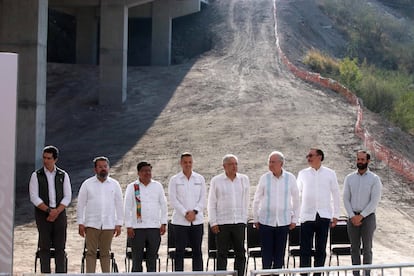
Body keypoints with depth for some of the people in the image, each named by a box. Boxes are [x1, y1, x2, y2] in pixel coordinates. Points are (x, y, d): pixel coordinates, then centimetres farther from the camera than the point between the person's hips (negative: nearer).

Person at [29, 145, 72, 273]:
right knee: (44, 247, -2)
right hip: (42, 215, -1)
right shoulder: (36, 175, 3)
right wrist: (49, 210, -13)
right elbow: (34, 198, -4)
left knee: (60, 247, -2)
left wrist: (56, 212, -11)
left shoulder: (63, 175, 7)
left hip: (60, 214, 1)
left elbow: (67, 197, 3)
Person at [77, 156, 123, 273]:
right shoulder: (87, 184, 4)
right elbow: (81, 204, 4)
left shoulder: (114, 184, 8)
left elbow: (119, 205, 9)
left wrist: (119, 224, 3)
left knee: (105, 253, 5)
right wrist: (81, 223, -2)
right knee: (91, 252, -3)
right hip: (92, 224, -1)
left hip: (108, 225, 1)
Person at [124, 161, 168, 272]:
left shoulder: (157, 186, 10)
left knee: (152, 258, 4)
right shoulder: (132, 187, 4)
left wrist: (163, 223, 5)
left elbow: (163, 205, 12)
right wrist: (128, 226, -4)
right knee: (137, 258, 0)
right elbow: (127, 207, 3)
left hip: (154, 227, 2)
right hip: (137, 227, -2)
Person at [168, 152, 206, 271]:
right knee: (180, 251, 0)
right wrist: (185, 213, -12)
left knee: (197, 251, 4)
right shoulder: (174, 180, 3)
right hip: (180, 221, -2)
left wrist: (194, 212, -10)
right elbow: (173, 200, -4)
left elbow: (203, 199, 6)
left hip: (197, 220, 2)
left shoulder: (200, 179, 10)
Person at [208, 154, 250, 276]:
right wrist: (213, 222, -4)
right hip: (222, 223, -2)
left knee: (240, 253, 2)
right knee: (222, 253, 1)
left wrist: (244, 218, 8)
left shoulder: (244, 179, 9)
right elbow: (211, 203, 2)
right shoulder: (216, 181, 2)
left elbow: (246, 201, 13)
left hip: (239, 222, 2)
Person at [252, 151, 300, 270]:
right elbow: (256, 200, 7)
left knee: (280, 253, 4)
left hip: (283, 221, 1)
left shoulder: (290, 178, 0)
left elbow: (296, 200, 8)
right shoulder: (264, 178, -1)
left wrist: (294, 219, 7)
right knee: (266, 253, 0)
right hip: (266, 221, -1)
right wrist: (255, 219, 7)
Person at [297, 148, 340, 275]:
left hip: (324, 216, 0)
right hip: (307, 216, 0)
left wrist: (335, 216, 5)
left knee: (321, 249, 5)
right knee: (305, 249, -2)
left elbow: (336, 195, 8)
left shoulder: (330, 174, 4)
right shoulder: (303, 173, 7)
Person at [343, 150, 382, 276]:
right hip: (353, 217, 3)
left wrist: (361, 216, -13)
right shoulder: (349, 178, 7)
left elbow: (375, 201, -8)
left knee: (367, 248, -2)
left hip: (368, 217, -3)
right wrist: (352, 216, -8)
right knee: (355, 248, 4)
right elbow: (346, 199, 4)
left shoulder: (374, 179, -2)